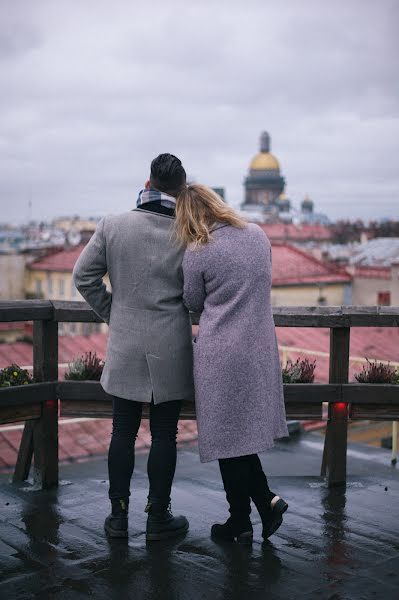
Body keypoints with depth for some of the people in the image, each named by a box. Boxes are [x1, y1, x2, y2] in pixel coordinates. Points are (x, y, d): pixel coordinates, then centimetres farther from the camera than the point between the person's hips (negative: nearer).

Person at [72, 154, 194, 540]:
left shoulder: (112, 226, -3)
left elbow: (84, 276, 0)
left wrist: (112, 314, 10)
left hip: (125, 347, 2)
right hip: (170, 350, -1)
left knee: (123, 432, 11)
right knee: (164, 435, 8)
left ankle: (118, 515, 20)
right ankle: (158, 518, 18)